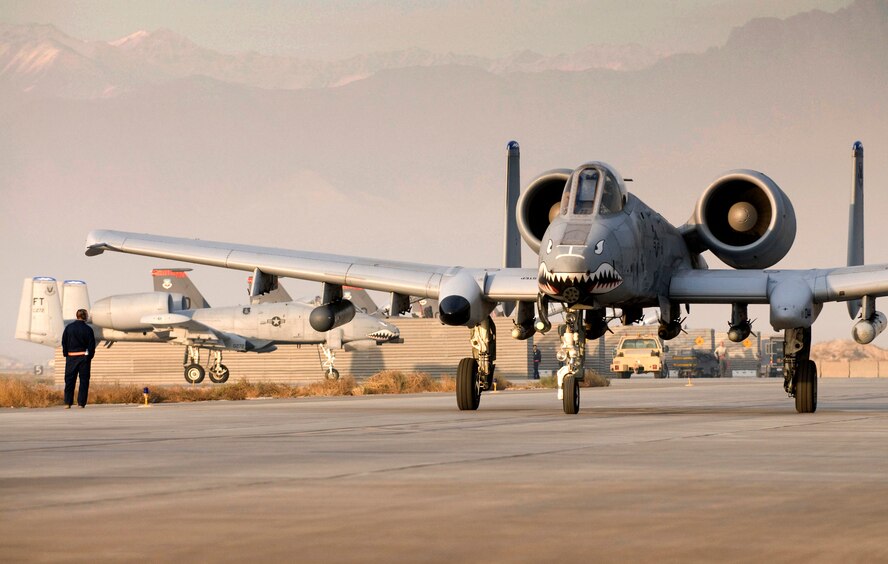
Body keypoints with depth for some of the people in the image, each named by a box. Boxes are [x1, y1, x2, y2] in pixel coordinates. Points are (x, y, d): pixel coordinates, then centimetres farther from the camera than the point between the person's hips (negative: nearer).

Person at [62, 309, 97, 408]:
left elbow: (64, 342, 4)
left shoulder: (68, 328, 1)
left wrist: (65, 354, 12)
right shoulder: (88, 329, -6)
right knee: (84, 380, 4)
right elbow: (92, 345, -4)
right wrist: (89, 356, 7)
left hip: (71, 357, 2)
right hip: (83, 357, -2)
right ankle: (81, 402, 0)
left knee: (69, 380, 6)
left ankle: (67, 403, 1)